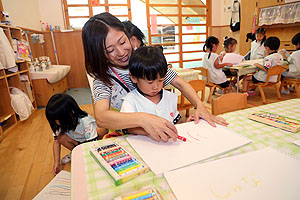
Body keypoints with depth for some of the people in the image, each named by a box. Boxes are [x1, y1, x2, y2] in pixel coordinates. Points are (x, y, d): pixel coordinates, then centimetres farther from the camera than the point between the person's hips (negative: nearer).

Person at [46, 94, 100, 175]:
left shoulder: (86, 122, -34)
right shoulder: (62, 123, -17)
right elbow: (57, 141, -7)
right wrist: (56, 162, -16)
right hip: (77, 142, 5)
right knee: (61, 138, -21)